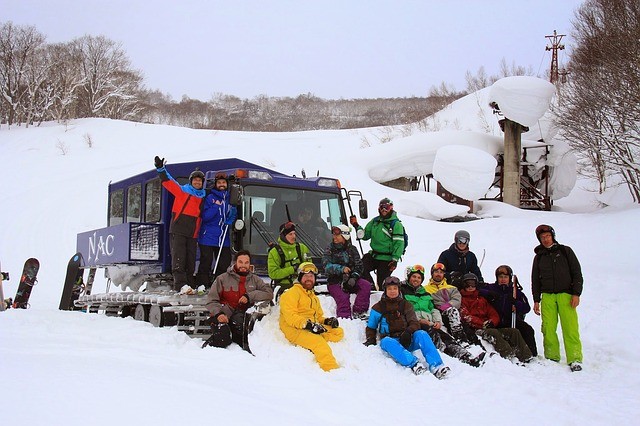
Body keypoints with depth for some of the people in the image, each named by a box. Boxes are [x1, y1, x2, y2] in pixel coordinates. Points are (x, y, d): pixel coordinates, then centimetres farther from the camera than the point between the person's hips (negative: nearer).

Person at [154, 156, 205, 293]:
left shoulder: (203, 196, 15)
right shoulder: (182, 191, 4)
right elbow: (168, 182, -2)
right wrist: (160, 168, -14)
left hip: (193, 234, 5)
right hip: (178, 231, -5)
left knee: (190, 261, 5)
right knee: (178, 258, -11)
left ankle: (189, 285, 10)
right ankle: (181, 285, -18)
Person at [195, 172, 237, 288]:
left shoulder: (230, 199, 12)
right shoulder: (210, 198, -2)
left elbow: (233, 213, 23)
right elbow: (205, 217, -8)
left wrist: (232, 215, 1)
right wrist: (216, 207, -18)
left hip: (223, 238, 5)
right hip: (208, 236, -5)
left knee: (225, 262, 5)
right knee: (206, 262, -5)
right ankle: (202, 285, 1)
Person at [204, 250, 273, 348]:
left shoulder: (255, 280, 14)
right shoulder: (222, 278, 7)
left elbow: (269, 293, 0)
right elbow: (211, 300, 3)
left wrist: (249, 296, -12)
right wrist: (218, 313, -16)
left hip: (244, 315, 1)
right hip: (224, 315, -1)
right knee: (221, 342, -27)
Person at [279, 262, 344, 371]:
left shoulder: (314, 297, 29)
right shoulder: (291, 293, 1)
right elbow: (290, 316, -12)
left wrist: (327, 321, 6)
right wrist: (307, 324, -25)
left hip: (312, 329, 8)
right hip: (295, 330, -8)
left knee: (338, 332, -9)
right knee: (318, 342, -32)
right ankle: (332, 369, -43)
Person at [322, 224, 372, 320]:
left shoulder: (352, 249, 9)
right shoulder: (330, 250, 3)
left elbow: (358, 266, 4)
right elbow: (327, 266, -12)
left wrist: (353, 278, -16)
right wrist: (341, 269, -29)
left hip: (350, 279, 3)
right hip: (335, 282, -3)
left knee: (366, 285, -21)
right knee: (343, 298, -29)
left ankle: (358, 312, -15)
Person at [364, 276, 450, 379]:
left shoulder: (405, 305, 18)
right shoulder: (379, 307, 15)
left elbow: (414, 323, 6)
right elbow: (371, 327, 21)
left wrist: (408, 332, -16)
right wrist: (371, 340, 1)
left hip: (406, 340, 2)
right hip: (390, 339, -1)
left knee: (421, 334, -29)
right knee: (386, 342, -37)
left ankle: (436, 366, -44)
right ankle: (413, 363, -57)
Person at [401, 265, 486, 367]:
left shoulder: (425, 293, 31)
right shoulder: (402, 291, 12)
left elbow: (433, 309, 23)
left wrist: (438, 321, 1)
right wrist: (418, 319, -13)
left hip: (429, 324, 4)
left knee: (446, 337, -23)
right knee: (432, 334, -36)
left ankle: (466, 356, -43)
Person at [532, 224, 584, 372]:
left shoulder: (565, 251, 9)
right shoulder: (539, 257, 17)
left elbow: (577, 273, 6)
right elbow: (535, 280, 20)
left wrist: (576, 294, -4)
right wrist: (536, 300, 12)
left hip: (565, 295, -3)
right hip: (547, 296, 3)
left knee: (570, 328, -12)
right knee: (548, 328, -7)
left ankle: (575, 359, -11)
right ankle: (552, 357, 1)